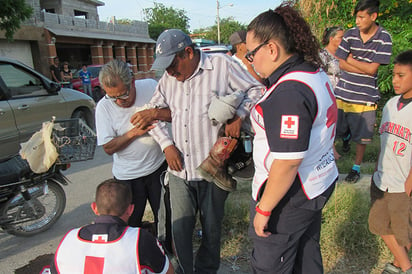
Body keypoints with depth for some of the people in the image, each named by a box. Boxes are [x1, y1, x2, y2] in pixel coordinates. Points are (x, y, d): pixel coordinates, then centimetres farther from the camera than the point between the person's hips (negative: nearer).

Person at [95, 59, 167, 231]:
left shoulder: (151, 86, -12)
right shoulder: (104, 106, -13)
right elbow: (108, 148, -11)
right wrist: (134, 132, -23)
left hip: (158, 166, 1)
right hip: (127, 176, -1)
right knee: (131, 223, 13)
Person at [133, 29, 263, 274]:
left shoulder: (222, 65, -6)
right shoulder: (169, 77, 8)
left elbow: (256, 89, 0)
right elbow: (154, 113, 15)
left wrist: (238, 116, -14)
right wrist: (167, 145, 2)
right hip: (179, 170, 4)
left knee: (211, 228, 15)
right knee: (180, 229, 12)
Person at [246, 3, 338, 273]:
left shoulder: (289, 92, -27)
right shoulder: (316, 73, 5)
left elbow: (288, 161, -28)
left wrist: (264, 209, -18)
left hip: (289, 196, -9)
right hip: (319, 183, 10)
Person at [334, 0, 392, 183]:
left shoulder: (384, 38, -5)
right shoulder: (350, 34, 1)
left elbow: (372, 69, -11)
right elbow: (342, 64, -3)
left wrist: (351, 60, -4)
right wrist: (364, 68, -11)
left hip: (365, 97, -2)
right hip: (343, 93, 2)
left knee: (362, 136, 9)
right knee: (335, 129, 9)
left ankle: (357, 167, 27)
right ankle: (346, 135, 42)